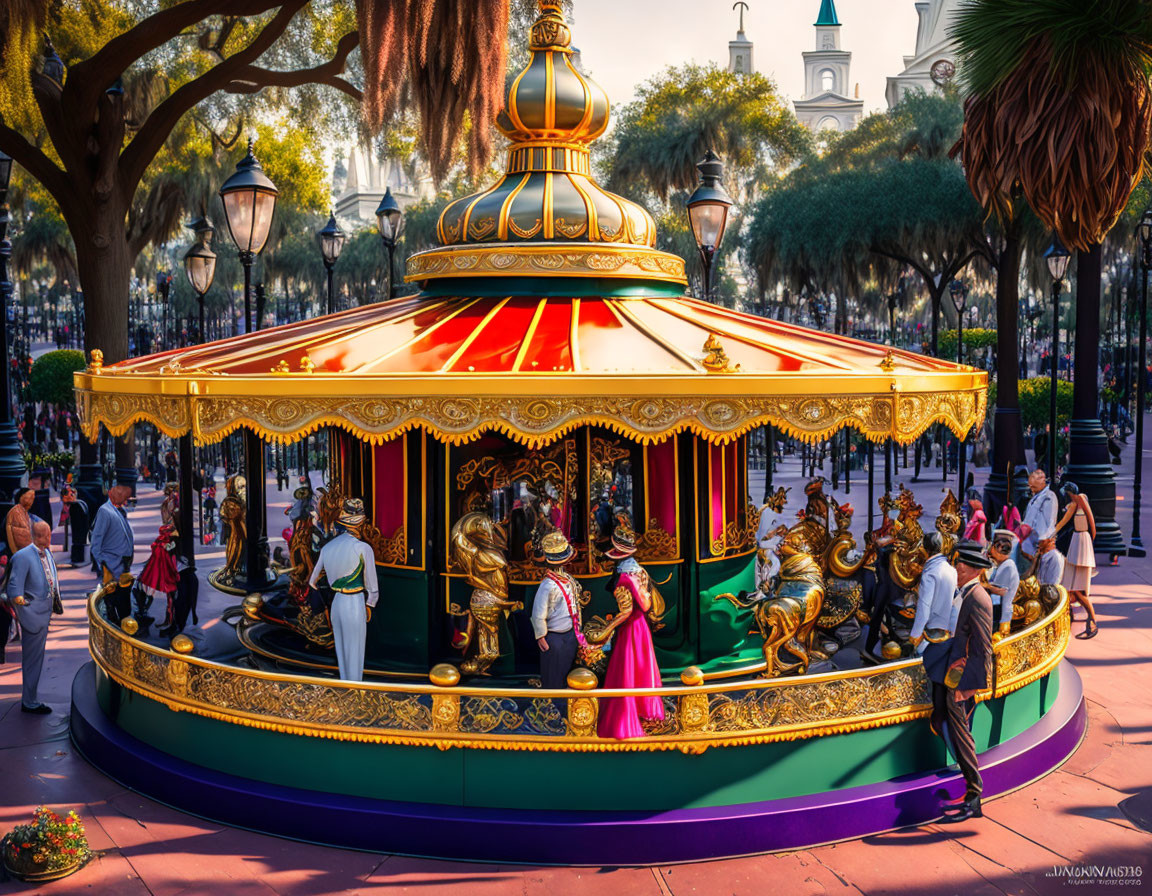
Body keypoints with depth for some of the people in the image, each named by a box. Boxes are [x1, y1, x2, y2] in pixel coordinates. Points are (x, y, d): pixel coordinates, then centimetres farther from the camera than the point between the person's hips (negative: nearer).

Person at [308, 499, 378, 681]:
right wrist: (369, 605, 9)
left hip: (335, 604, 6)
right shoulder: (363, 549, -15)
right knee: (355, 652, 6)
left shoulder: (327, 548, 1)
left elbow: (313, 580, 12)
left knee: (341, 650, 18)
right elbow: (371, 584, -6)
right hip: (355, 605, -6)